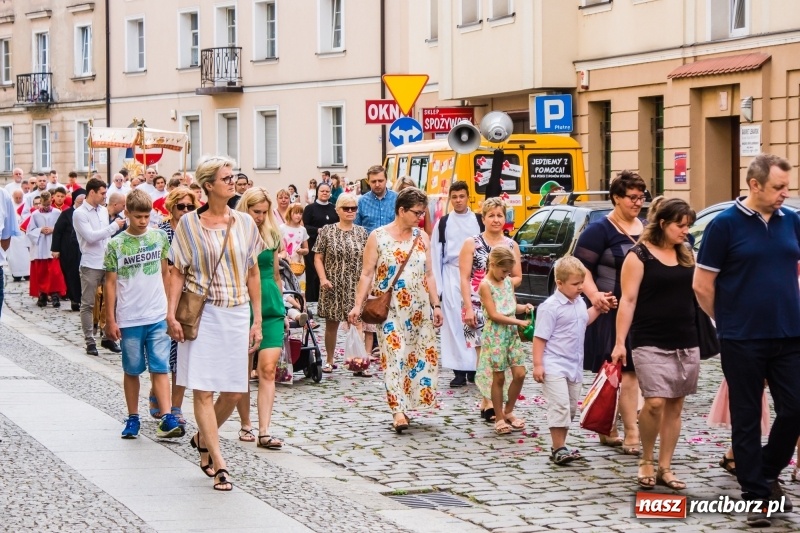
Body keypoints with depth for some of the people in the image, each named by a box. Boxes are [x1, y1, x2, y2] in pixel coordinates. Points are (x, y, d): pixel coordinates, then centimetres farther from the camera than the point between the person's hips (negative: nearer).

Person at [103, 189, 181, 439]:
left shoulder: (160, 237, 3)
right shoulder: (116, 244, -3)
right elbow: (111, 283, -1)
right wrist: (110, 320, -3)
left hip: (158, 316, 1)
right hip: (129, 319, -1)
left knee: (160, 367, -4)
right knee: (132, 370, 9)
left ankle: (167, 418, -9)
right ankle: (133, 418, 17)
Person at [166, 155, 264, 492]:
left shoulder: (244, 223, 8)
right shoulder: (189, 224, -1)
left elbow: (253, 273, 11)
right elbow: (178, 273, 1)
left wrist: (257, 319, 9)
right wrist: (171, 314, -9)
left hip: (236, 315, 3)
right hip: (203, 314, -3)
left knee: (234, 392, 3)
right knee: (203, 390, -6)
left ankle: (203, 439, 30)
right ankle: (219, 465, -3)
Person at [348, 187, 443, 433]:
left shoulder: (422, 238, 10)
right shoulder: (378, 236, -2)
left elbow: (429, 274, 13)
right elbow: (367, 273, -4)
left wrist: (436, 305, 7)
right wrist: (358, 305, -11)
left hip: (419, 309, 5)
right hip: (389, 309, -4)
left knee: (423, 355, 2)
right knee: (394, 356, -9)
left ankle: (406, 403, 13)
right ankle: (398, 409, -11)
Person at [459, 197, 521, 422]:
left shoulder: (512, 245, 12)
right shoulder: (472, 243, 3)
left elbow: (518, 277, 15)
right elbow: (464, 279, -2)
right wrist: (468, 308, -11)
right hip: (479, 307, -3)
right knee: (484, 354, -8)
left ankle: (491, 401, 7)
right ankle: (488, 404, -7)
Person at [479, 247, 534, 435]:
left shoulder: (508, 282, 11)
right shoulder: (485, 285, -11)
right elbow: (494, 315, -16)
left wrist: (524, 307, -3)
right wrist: (518, 322, -18)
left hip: (512, 333, 7)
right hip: (495, 335, -6)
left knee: (520, 374, 2)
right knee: (499, 377, 0)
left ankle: (508, 412, 20)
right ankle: (499, 418, 11)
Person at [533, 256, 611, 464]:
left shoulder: (579, 302, 8)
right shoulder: (550, 307, -16)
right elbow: (540, 337, -16)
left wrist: (598, 307, 20)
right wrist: (538, 364, -19)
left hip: (574, 366, 8)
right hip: (554, 367, -8)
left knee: (571, 408, 12)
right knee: (560, 406, -13)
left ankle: (560, 445, 22)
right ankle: (558, 449, -8)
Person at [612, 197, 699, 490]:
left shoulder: (687, 255, 11)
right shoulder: (639, 255, -5)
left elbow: (699, 292, 18)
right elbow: (628, 300, -7)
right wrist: (620, 342, -13)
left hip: (687, 343, 6)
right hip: (650, 343, -5)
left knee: (675, 406, 5)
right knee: (655, 402, -15)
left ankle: (665, 468, 12)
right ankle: (646, 461, 5)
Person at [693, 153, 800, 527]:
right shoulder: (725, 225, -7)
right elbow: (702, 285, -4)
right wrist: (729, 322, 4)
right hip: (743, 341, -4)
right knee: (747, 419, 4)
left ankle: (768, 473, 27)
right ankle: (755, 495, 12)